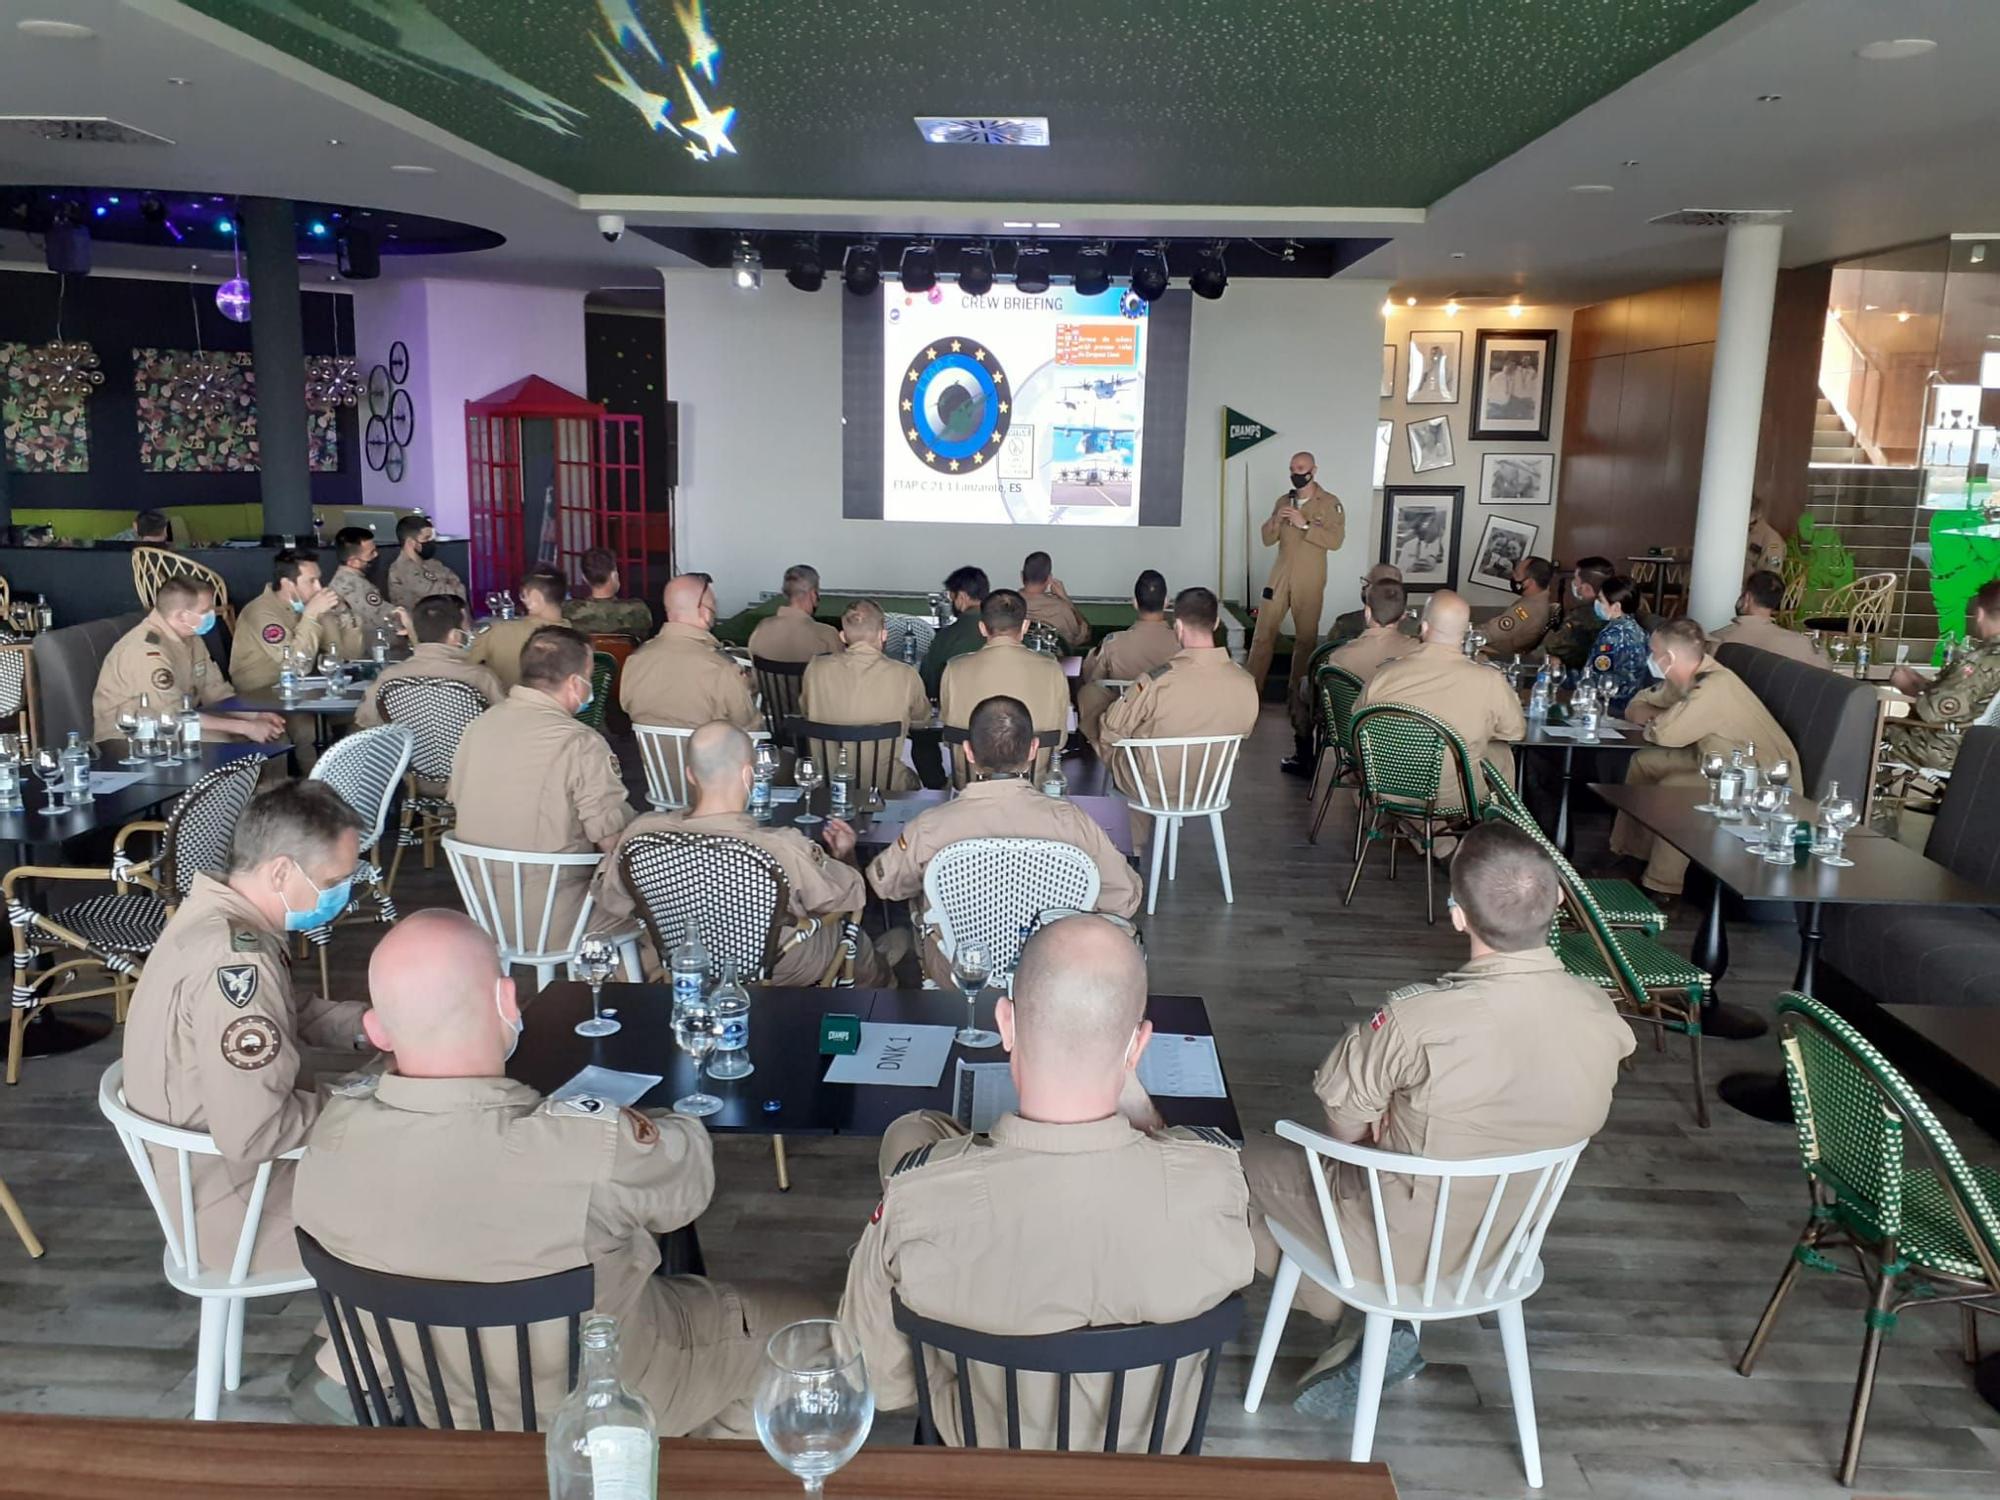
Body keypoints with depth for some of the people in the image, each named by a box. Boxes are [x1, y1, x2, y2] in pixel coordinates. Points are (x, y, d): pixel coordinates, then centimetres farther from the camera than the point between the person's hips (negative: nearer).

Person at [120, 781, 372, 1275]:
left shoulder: (217, 914, -1)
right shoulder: (234, 960, -33)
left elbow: (289, 1013, 14)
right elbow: (254, 1136, -33)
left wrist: (368, 1023, -3)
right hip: (244, 1207, -9)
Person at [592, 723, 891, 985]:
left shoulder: (641, 833, -27)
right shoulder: (785, 850, -39)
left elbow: (609, 902, -8)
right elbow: (850, 897, -21)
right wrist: (847, 854, 1)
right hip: (780, 972, -4)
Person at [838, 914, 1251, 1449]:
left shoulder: (917, 1199, -38)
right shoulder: (1220, 1178, -35)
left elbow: (878, 1386, -19)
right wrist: (1128, 1083, -7)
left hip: (986, 1445, -1)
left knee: (910, 1132, 13)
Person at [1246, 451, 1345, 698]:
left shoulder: (1330, 503, -2)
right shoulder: (1283, 501, 12)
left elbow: (1335, 540, -13)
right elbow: (1267, 540, 12)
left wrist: (1304, 524, -19)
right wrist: (1276, 520, -8)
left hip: (1309, 581, -3)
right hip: (1279, 576, 4)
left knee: (1305, 636, 3)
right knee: (1263, 633, 0)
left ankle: (1298, 690, 13)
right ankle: (1252, 687, 4)